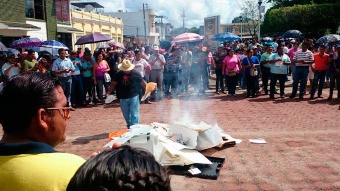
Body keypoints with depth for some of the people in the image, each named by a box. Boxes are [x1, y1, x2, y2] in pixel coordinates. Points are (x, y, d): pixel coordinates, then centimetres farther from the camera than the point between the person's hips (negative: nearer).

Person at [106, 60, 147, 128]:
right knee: (126, 114, 16)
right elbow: (114, 83, 4)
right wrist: (109, 92, -5)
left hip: (133, 97, -4)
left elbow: (142, 82, -1)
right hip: (123, 98, 4)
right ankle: (129, 126, 33)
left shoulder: (135, 74, -9)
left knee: (134, 114, -4)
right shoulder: (118, 74, -1)